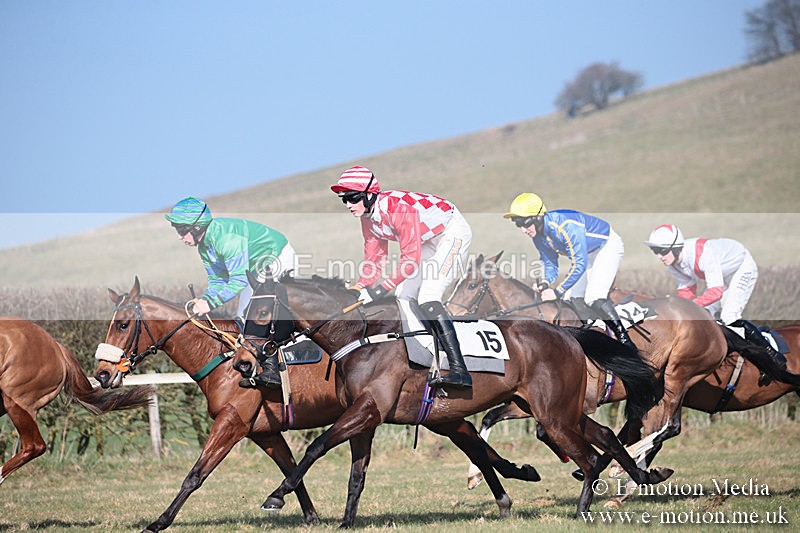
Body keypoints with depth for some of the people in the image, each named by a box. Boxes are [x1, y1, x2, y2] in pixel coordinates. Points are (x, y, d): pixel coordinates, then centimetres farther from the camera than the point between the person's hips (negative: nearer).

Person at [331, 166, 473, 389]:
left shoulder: (399, 208, -32)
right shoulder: (368, 217, -3)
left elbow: (411, 261, -34)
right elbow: (374, 260, 2)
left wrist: (382, 289, -37)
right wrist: (358, 290, -12)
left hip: (453, 232, -10)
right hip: (430, 242, 10)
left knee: (427, 298, -23)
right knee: (404, 296, 7)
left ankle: (459, 370, -29)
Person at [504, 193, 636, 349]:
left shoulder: (565, 226, -38)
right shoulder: (538, 236, -9)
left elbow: (579, 264, -38)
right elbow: (550, 264, 0)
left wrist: (558, 291, -38)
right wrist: (545, 283, -22)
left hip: (607, 247, -9)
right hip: (587, 254, 9)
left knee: (593, 298, -22)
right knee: (574, 298, 1)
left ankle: (626, 341, -15)